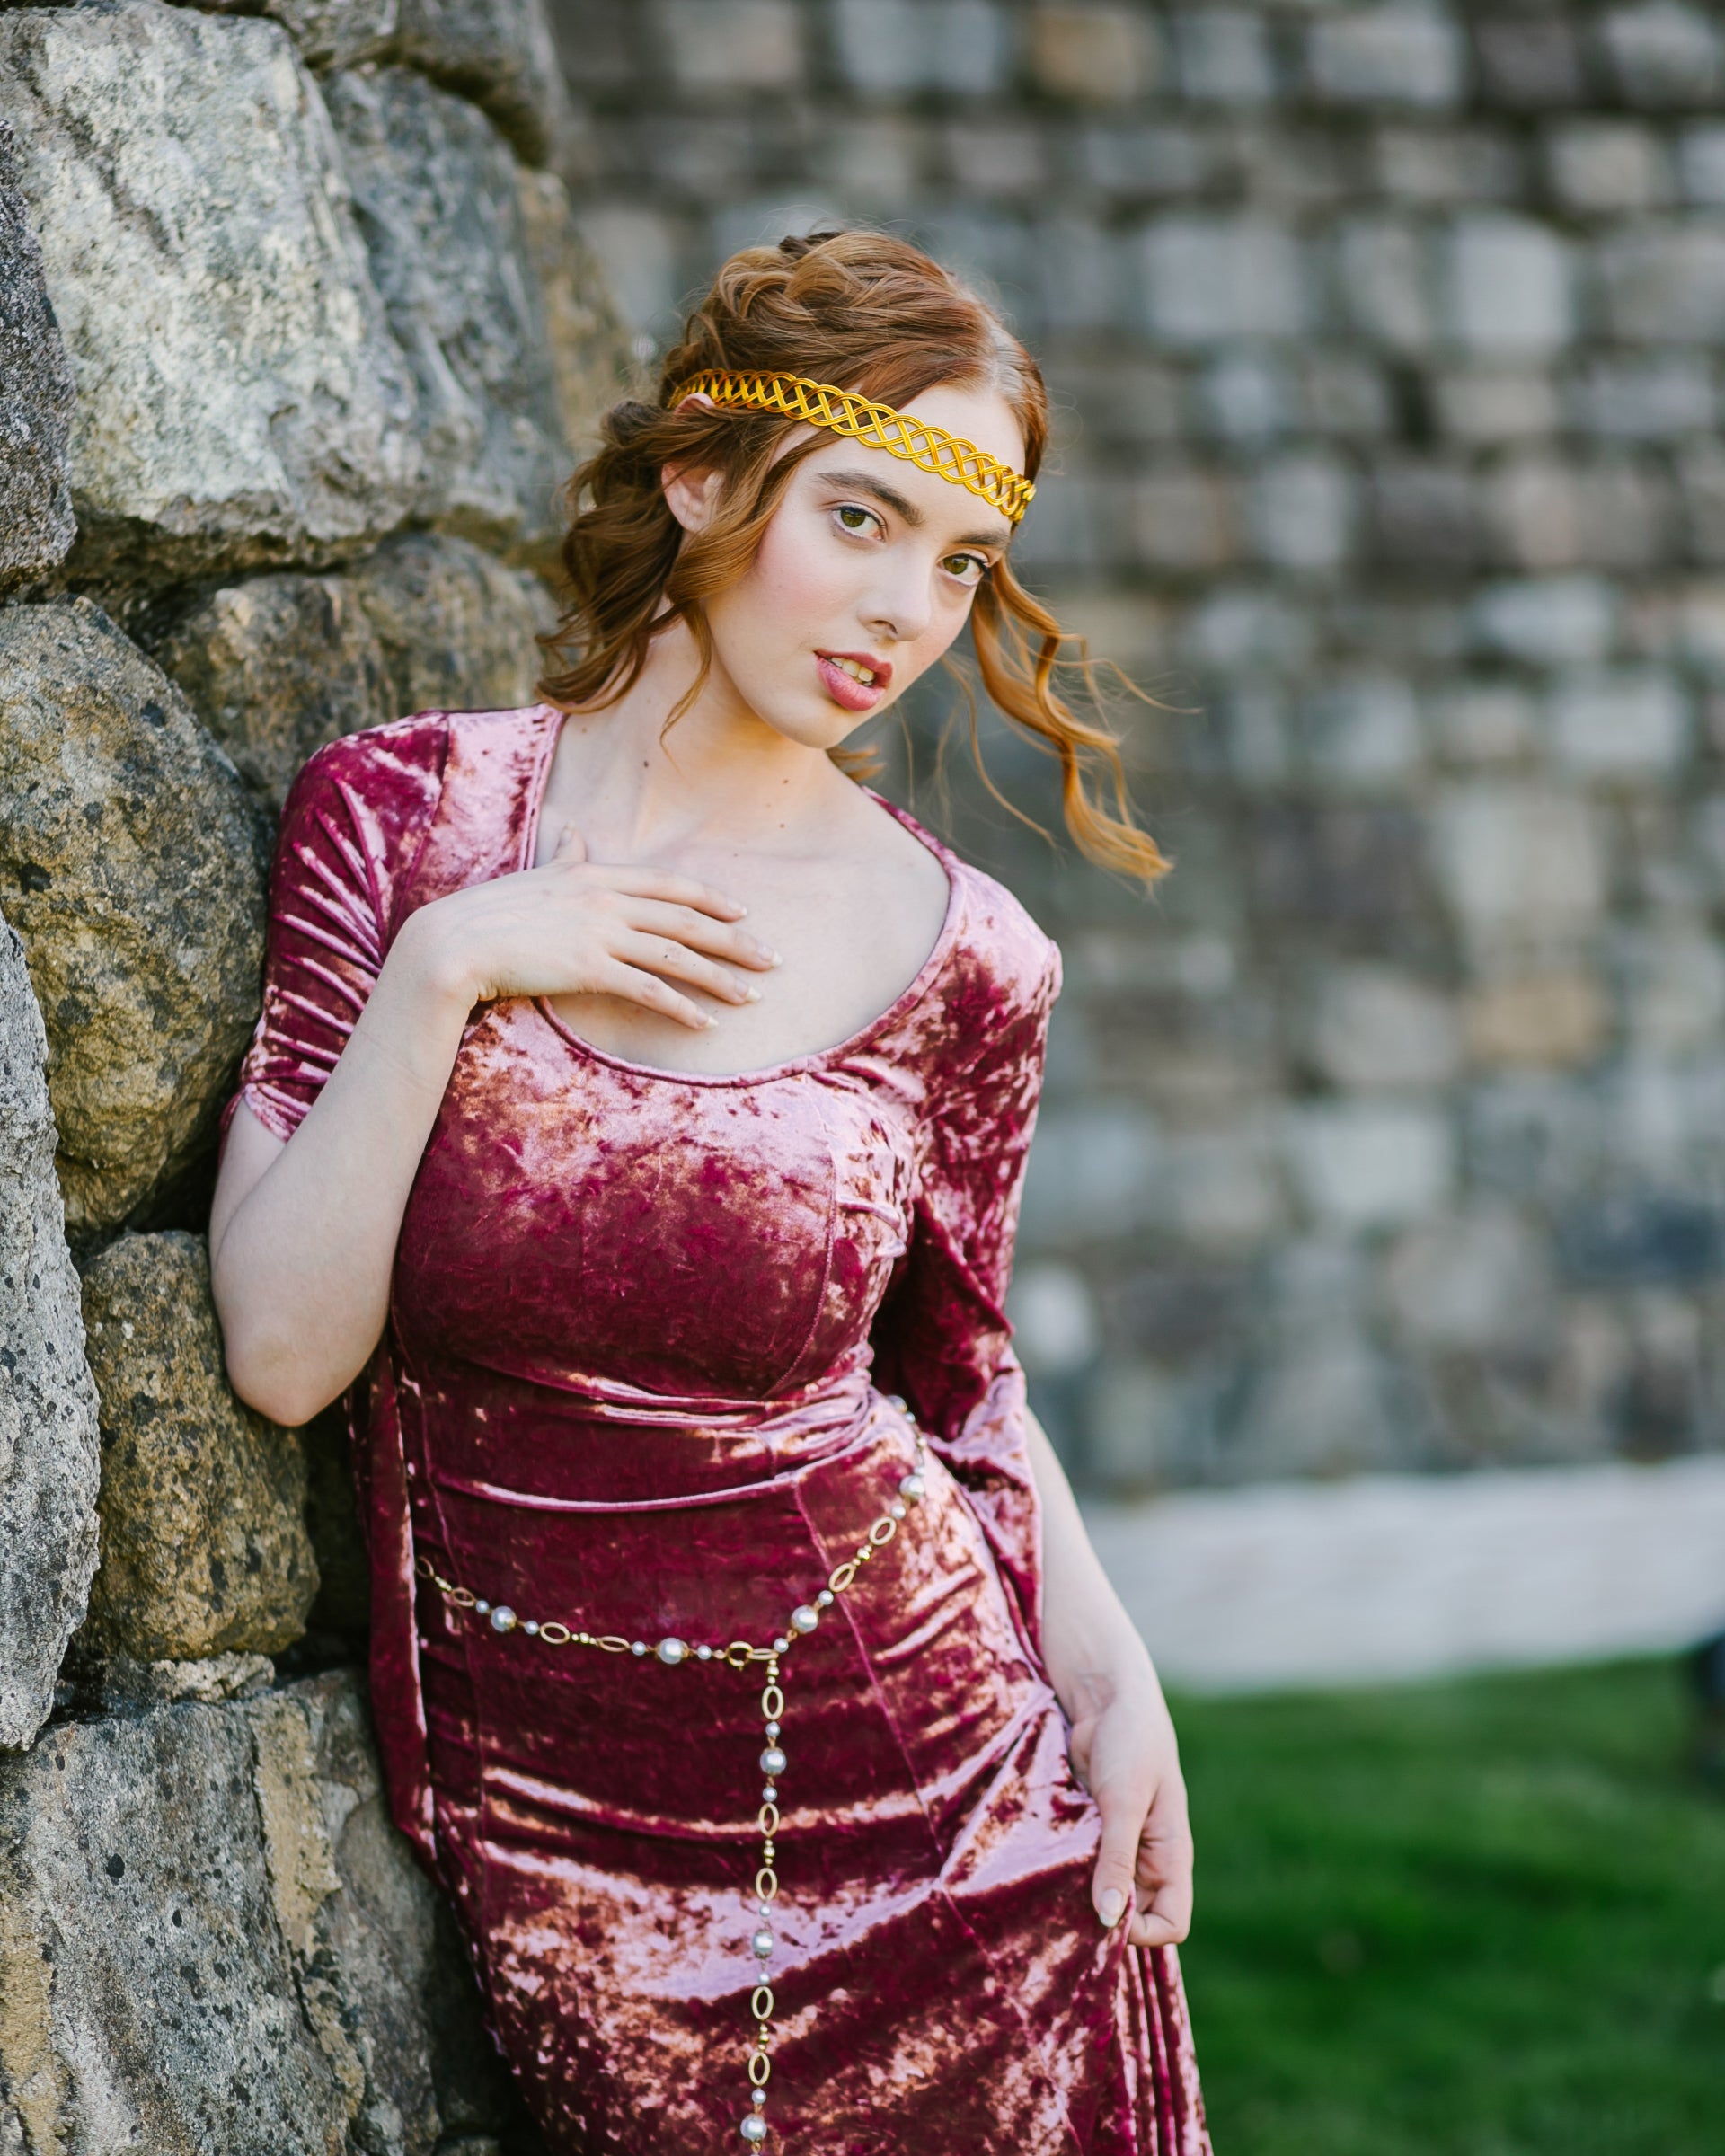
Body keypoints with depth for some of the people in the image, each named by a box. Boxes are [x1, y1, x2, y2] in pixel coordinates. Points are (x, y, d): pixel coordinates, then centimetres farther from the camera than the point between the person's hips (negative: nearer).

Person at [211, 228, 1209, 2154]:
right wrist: (437, 975, -18)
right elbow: (283, 1350, -9)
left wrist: (1108, 1667, -4)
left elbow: (959, 1373, 9)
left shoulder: (959, 960, -4)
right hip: (553, 1830, 0)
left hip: (919, 1764, 1)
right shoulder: (398, 822, -5)